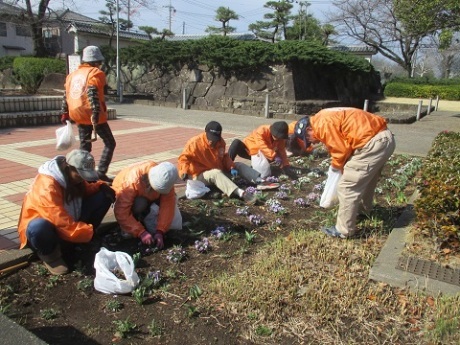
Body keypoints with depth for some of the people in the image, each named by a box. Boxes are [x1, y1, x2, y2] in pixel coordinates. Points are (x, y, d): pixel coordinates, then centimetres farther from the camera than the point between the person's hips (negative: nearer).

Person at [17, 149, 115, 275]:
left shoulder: (72, 176, -8)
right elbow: (63, 224, -38)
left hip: (72, 220, 7)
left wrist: (101, 186, -10)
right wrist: (90, 233, -32)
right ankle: (49, 254, -10)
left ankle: (83, 242, 1)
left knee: (103, 196, -8)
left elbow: (85, 190, 12)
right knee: (39, 227, -45)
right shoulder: (47, 186, -33)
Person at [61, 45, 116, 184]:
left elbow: (66, 96, 14)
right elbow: (93, 94, -21)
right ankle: (101, 172, -5)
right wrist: (96, 114, -26)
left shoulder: (73, 74, 15)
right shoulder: (96, 73, -6)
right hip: (93, 116, -7)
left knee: (85, 146, 16)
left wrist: (64, 113, 19)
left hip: (79, 116, 7)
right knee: (110, 143, 3)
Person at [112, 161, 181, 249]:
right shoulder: (132, 182, -41)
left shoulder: (165, 180, -30)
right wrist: (141, 232, -45)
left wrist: (160, 231, -38)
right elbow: (121, 212, -41)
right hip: (124, 198, -3)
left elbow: (167, 204, -29)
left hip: (150, 197, 3)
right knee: (140, 204, -40)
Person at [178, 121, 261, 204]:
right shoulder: (195, 142, -16)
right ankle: (241, 193, -56)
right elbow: (184, 158, -16)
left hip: (219, 171, 7)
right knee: (216, 173, -38)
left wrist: (231, 167, -6)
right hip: (201, 175, -7)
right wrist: (184, 172, -33)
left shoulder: (220, 141, 1)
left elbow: (224, 157, 11)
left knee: (239, 165, 0)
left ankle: (260, 180, -19)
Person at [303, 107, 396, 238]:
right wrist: (338, 164, 21)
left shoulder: (322, 125, -12)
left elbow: (341, 149, -12)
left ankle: (344, 230, 8)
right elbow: (343, 142, 25)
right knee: (366, 179, 31)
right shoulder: (325, 119, 20)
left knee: (347, 187, -2)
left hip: (373, 143, -10)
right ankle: (364, 208, 54)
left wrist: (335, 165, 7)